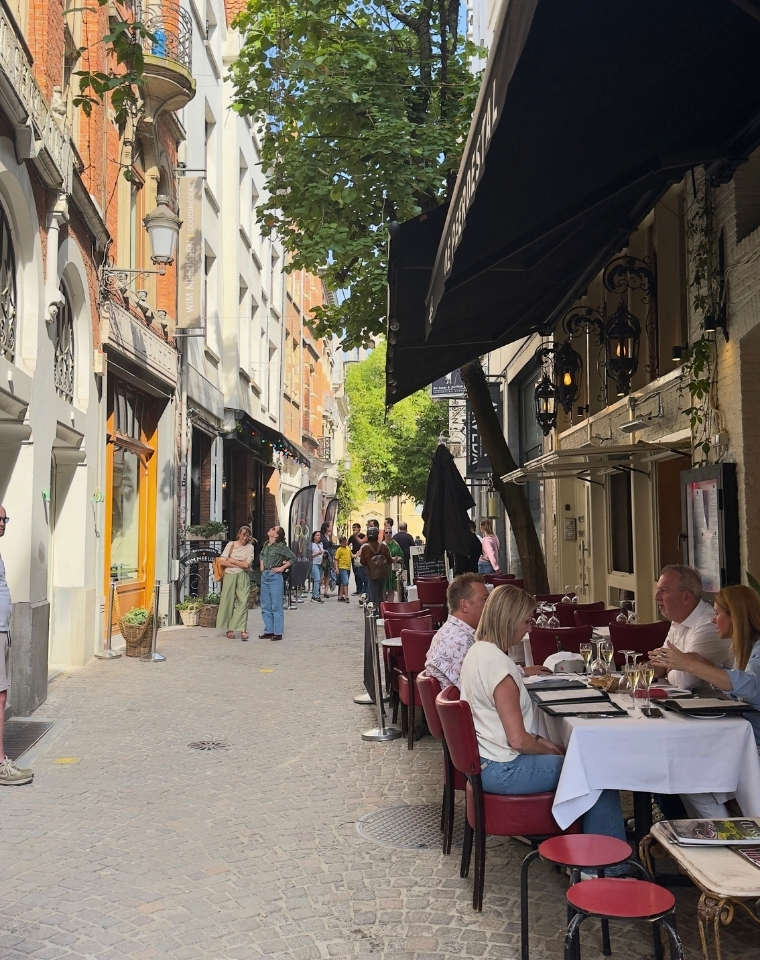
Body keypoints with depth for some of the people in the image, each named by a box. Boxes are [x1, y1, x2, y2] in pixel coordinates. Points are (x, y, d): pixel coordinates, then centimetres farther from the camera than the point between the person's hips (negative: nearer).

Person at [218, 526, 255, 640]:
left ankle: (242, 629, -13)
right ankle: (229, 629, 7)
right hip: (229, 575, 1)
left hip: (243, 577, 0)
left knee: (243, 602, -9)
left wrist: (232, 560, -1)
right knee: (228, 602, 0)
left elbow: (246, 564, -5)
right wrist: (240, 565, -4)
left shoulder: (250, 547, 6)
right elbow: (222, 562, -2)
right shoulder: (231, 544, 6)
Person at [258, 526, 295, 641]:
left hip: (275, 577, -8)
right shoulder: (266, 544, 9)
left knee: (276, 606, -2)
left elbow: (293, 557, -13)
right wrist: (261, 564, 12)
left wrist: (282, 567, -13)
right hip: (265, 576, 8)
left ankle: (278, 633, 4)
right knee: (265, 606, 11)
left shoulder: (281, 546, -11)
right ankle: (269, 631, 20)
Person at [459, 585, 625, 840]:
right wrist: (549, 748, -3)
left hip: (483, 760, 10)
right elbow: (518, 740, -22)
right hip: (502, 770, -10)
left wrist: (541, 741, 10)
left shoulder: (477, 651, 7)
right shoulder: (498, 663, -23)